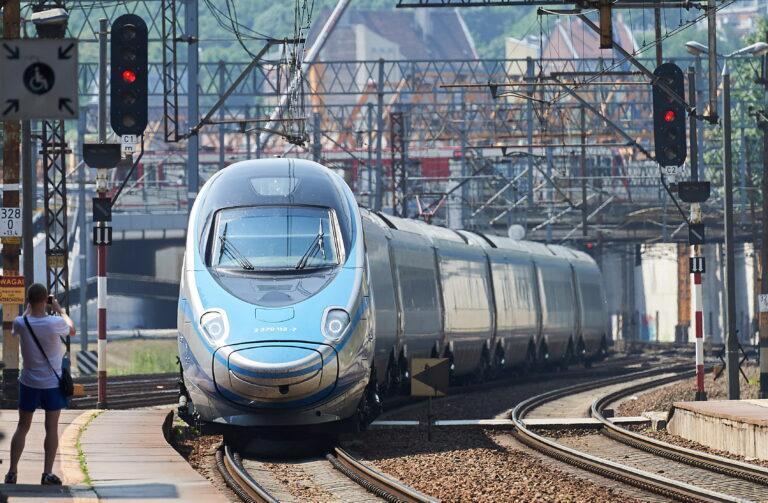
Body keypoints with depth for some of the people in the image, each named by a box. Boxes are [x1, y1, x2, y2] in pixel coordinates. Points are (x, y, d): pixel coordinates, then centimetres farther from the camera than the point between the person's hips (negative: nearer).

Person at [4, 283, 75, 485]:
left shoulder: (20, 323, -13)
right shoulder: (55, 323, -18)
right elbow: (72, 330, 5)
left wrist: (29, 308, 16)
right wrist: (60, 310, 14)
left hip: (29, 383, 2)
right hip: (53, 383, -2)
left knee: (22, 427, 11)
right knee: (51, 428, 5)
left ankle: (12, 472, 10)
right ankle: (48, 474, 3)